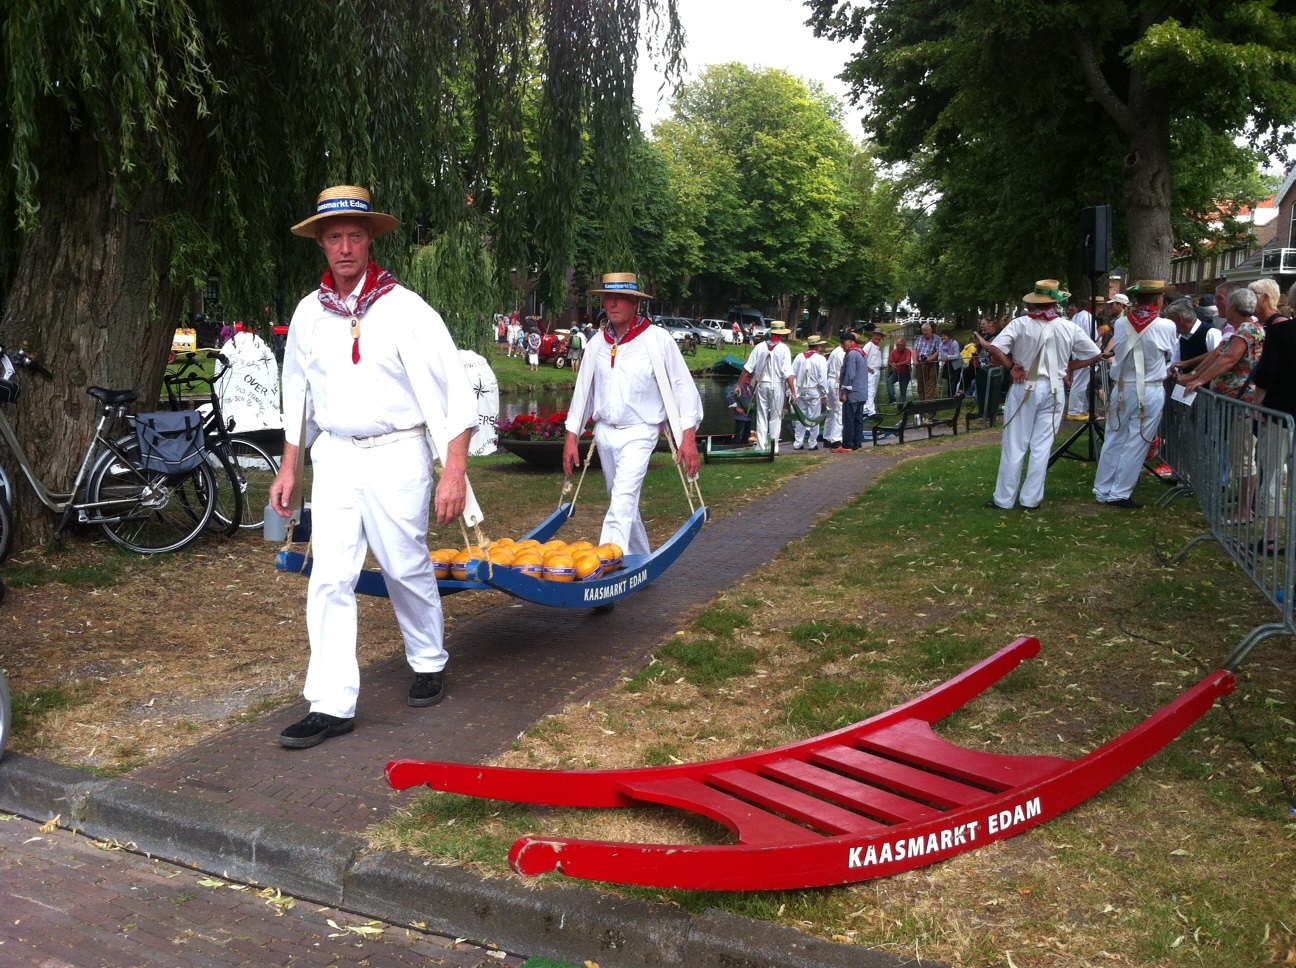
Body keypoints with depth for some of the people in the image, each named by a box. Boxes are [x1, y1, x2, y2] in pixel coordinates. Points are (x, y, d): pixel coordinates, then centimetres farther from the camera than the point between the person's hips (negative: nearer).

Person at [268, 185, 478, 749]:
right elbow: (297, 395, 18)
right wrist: (289, 468, 16)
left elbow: (453, 394, -11)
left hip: (396, 455, -4)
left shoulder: (404, 309, -9)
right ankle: (332, 704, 3)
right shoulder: (309, 313, 7)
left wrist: (454, 472, -17)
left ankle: (429, 663, 32)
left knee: (407, 569, 7)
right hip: (334, 455, 4)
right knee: (329, 579, -2)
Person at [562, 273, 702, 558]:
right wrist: (572, 437, 10)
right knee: (623, 501, 16)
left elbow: (683, 387, -8)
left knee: (623, 498, -20)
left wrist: (688, 437, -14)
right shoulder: (597, 343, 5)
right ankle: (640, 559, 32)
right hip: (605, 432, 6)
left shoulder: (657, 339, -9)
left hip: (639, 432, -6)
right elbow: (583, 391, 12)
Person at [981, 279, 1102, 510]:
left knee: (1014, 445, 5)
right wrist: (1068, 367, 8)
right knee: (1042, 446, 8)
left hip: (1024, 388, -1)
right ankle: (1031, 498, 12)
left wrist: (1011, 367, -5)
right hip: (1053, 390, 2)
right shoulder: (1068, 328, -1)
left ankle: (1004, 499, 10)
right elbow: (1093, 354, 6)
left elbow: (994, 349, -18)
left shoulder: (1020, 324, -9)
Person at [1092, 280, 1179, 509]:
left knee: (1113, 441, 11)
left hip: (1122, 389, 3)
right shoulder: (1166, 327, -8)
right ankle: (1119, 494, 5)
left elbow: (1119, 353, 5)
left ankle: (1102, 491, 17)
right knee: (1136, 444, 3)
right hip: (1150, 391, -3)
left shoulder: (1121, 325, -2)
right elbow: (1171, 357, 6)